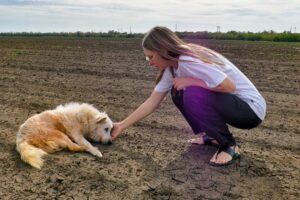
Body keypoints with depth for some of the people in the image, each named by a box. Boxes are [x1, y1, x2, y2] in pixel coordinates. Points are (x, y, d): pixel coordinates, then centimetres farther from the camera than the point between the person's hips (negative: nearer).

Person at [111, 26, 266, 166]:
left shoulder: (189, 61, -26)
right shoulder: (172, 67, 2)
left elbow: (230, 86, -30)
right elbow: (152, 102, 4)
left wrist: (190, 81, -24)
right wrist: (121, 126, 3)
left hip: (251, 108, -8)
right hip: (229, 102, 8)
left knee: (194, 93, -28)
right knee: (178, 93, 4)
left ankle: (229, 146, -9)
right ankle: (212, 136, 14)